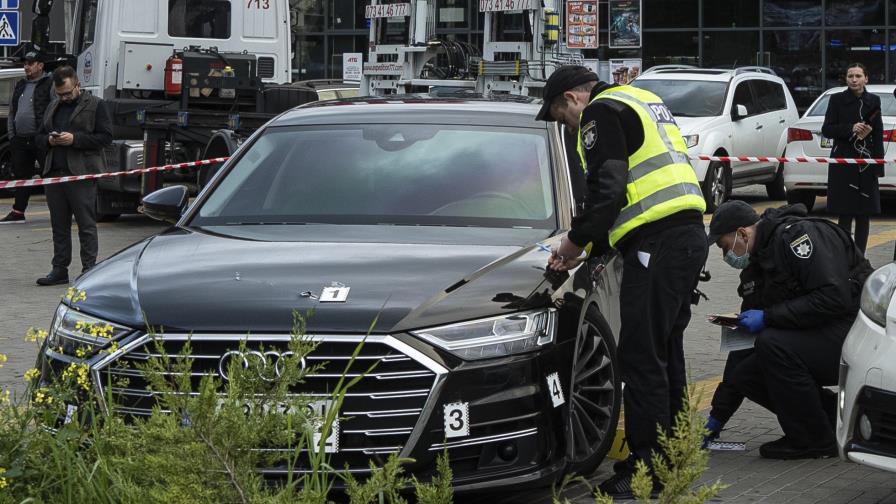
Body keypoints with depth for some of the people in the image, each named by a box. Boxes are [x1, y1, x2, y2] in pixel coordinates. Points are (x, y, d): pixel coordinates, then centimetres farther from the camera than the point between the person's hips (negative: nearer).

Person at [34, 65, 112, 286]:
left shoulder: (95, 106, 1)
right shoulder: (53, 108, 20)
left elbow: (105, 137, -7)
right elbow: (39, 136, 26)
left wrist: (74, 139, -15)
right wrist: (49, 140, 2)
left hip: (82, 176, -6)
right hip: (54, 174, 6)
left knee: (86, 225, -4)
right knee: (59, 225, 9)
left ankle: (89, 269, -2)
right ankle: (60, 270, 13)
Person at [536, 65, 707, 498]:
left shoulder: (601, 112, -4)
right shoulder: (644, 102, 26)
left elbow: (607, 190, -14)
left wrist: (576, 241, 0)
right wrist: (594, 244, 22)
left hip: (657, 243, -10)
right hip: (689, 231, 10)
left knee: (642, 357, -8)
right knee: (666, 351, 17)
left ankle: (646, 466, -8)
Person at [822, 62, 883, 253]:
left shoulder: (873, 101, 8)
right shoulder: (837, 100, 1)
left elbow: (879, 134, 7)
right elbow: (826, 130, -2)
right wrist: (851, 129, -16)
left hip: (866, 165, 3)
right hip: (844, 164, -3)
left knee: (864, 215, 4)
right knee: (845, 214, -5)